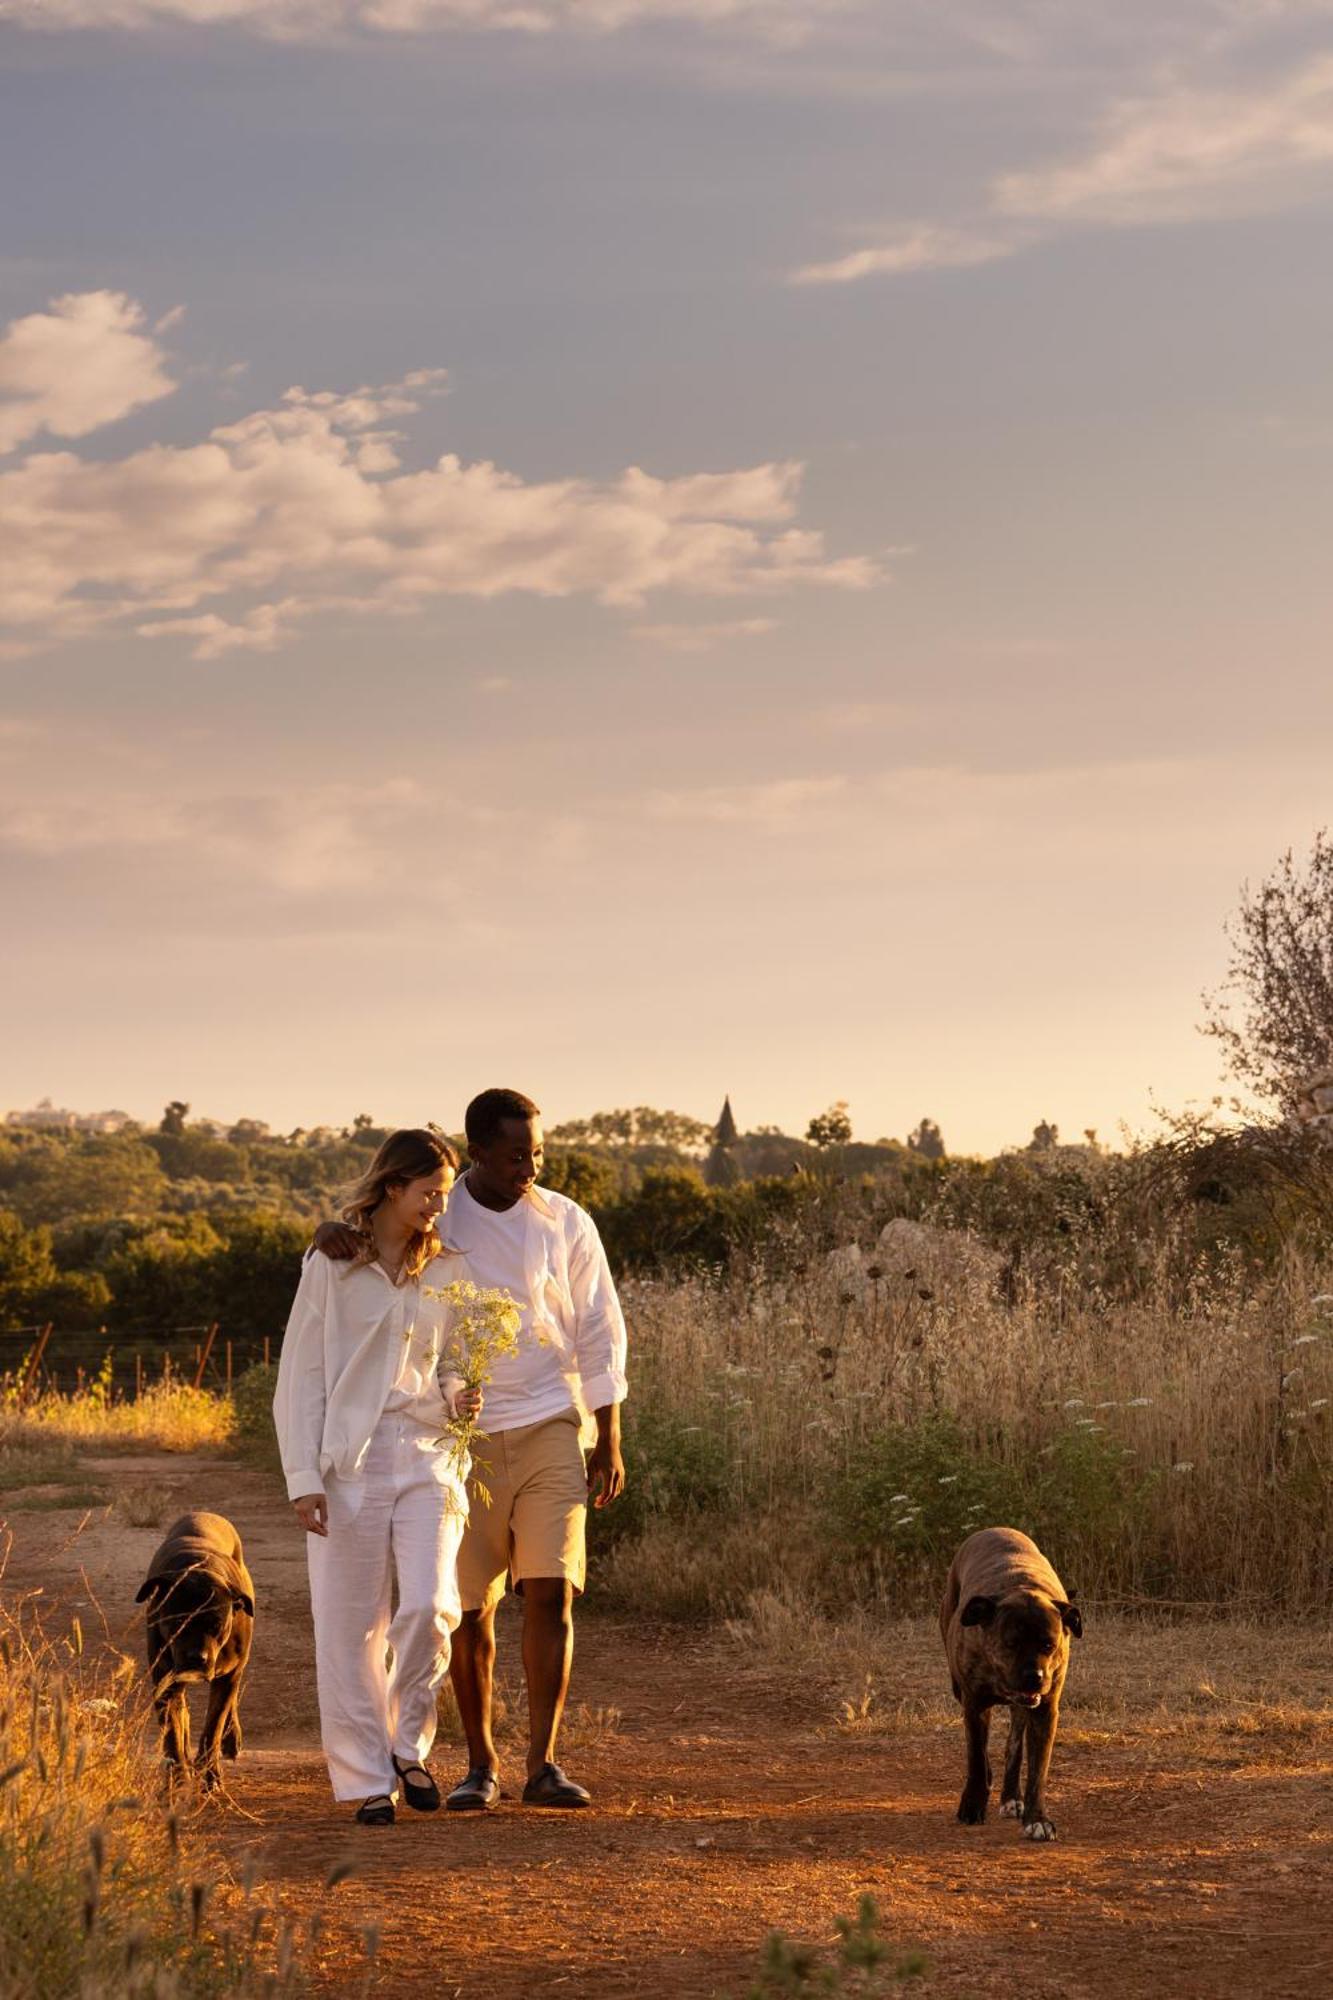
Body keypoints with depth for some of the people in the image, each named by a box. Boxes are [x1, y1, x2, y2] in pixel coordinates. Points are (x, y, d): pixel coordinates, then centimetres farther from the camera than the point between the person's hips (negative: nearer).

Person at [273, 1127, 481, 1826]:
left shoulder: (444, 1274, 11)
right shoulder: (330, 1268, 2)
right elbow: (299, 1379, 1)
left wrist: (459, 1398, -3)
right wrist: (303, 1477, -7)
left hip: (427, 1456, 2)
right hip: (349, 1459, -2)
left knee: (430, 1606, -13)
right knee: (350, 1628, 0)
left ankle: (408, 1743, 9)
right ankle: (366, 1778, 10)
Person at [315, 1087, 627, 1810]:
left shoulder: (566, 1223, 3)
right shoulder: (433, 1215, 1)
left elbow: (599, 1334, 7)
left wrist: (610, 1441, 4)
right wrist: (331, 1231, -22)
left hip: (549, 1429, 0)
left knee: (551, 1593, -9)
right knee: (469, 1607, 2)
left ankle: (542, 1764, -5)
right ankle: (480, 1764, 14)